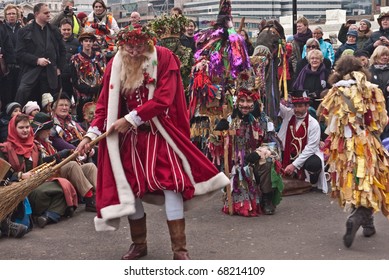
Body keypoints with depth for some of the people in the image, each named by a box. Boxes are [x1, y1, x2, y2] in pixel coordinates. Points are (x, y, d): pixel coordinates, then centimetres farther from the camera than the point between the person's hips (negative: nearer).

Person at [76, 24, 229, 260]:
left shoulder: (164, 59, -13)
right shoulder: (116, 65, -3)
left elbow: (163, 100, -20)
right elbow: (106, 105, -1)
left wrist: (130, 119, -21)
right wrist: (91, 134, -13)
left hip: (161, 134, -3)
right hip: (130, 136, 4)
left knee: (171, 182, -11)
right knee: (130, 187, 4)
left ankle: (180, 249, -2)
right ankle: (139, 244, 23)